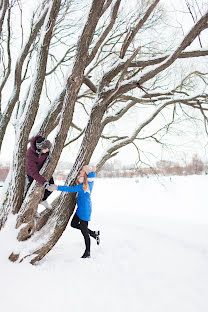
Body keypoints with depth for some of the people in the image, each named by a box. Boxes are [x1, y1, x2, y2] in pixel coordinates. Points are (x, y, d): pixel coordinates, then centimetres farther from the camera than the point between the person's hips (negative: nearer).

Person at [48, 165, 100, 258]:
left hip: (85, 210, -9)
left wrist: (58, 187, -28)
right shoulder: (90, 181, 0)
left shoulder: (84, 185, -24)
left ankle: (87, 253, 15)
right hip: (81, 208, 9)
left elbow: (71, 189, -29)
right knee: (74, 224, 19)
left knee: (84, 231, 1)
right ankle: (94, 233, 24)